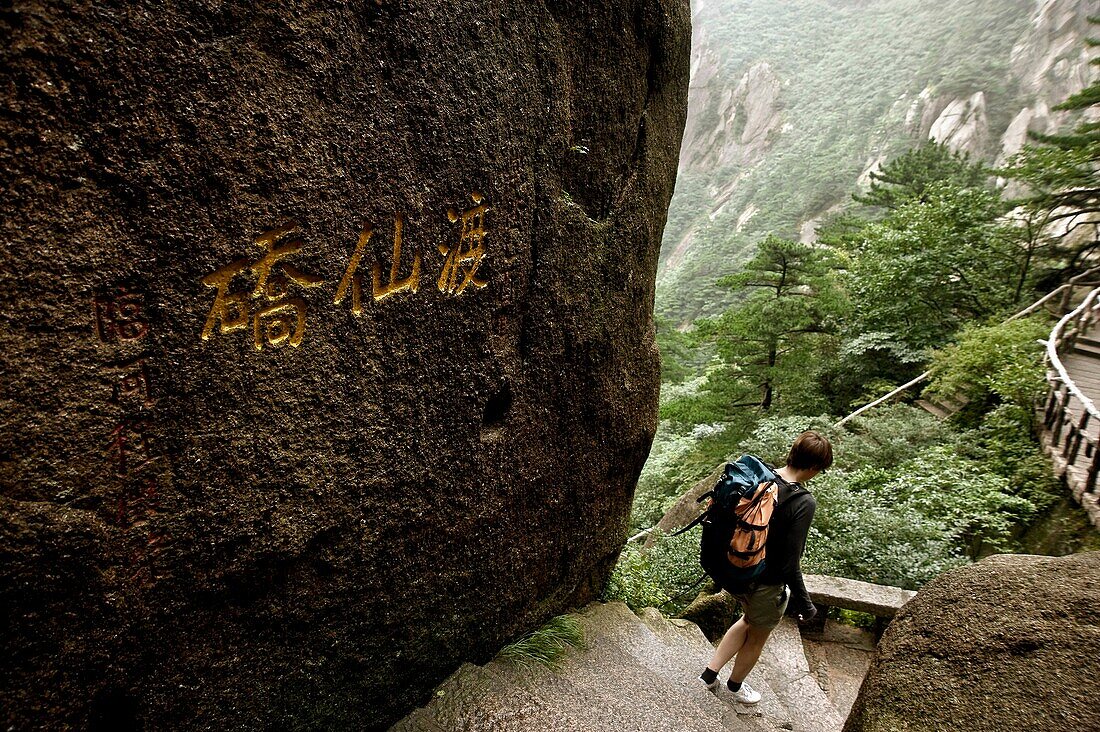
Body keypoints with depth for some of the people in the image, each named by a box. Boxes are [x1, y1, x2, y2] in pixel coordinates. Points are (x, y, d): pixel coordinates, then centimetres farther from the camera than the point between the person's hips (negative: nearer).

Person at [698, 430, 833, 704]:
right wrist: (803, 602, -9)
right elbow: (790, 564, -26)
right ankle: (735, 686, 49)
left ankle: (708, 674, 36)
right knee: (757, 638, 24)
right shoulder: (803, 503, -28)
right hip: (765, 584, -6)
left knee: (749, 620, 33)